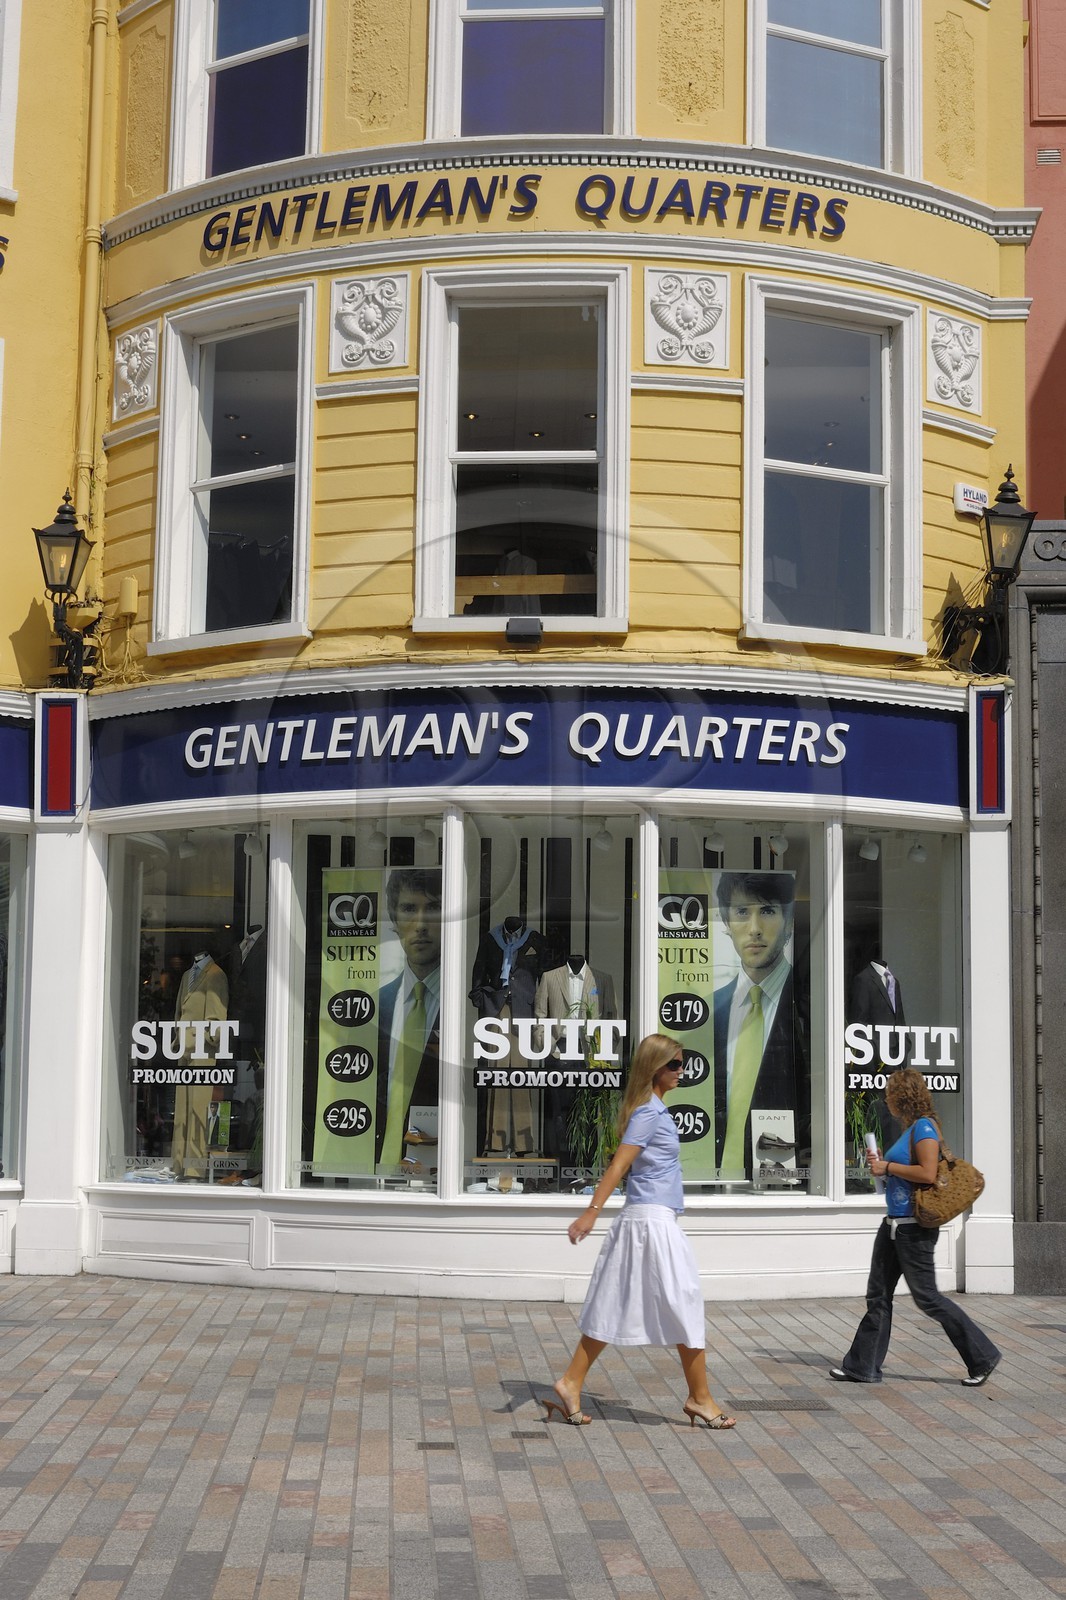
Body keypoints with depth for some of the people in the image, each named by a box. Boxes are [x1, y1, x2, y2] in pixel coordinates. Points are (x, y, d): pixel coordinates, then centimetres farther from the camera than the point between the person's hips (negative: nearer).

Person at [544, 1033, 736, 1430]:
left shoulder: (653, 1110, 15)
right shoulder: (649, 1113, -14)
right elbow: (619, 1164, -22)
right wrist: (593, 1211, -29)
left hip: (642, 1219, 10)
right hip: (653, 1221, -10)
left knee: (613, 1307, 9)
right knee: (686, 1307, -1)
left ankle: (570, 1384, 8)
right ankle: (700, 1398, 8)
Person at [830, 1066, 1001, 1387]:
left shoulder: (924, 1127, -15)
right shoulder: (910, 1129, 15)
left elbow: (928, 1173, -26)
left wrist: (888, 1167, -16)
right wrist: (882, 1164, 10)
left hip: (914, 1227, -10)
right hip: (895, 1224, 10)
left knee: (927, 1297, -4)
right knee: (878, 1295, 10)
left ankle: (983, 1357, 6)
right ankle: (863, 1367, 14)